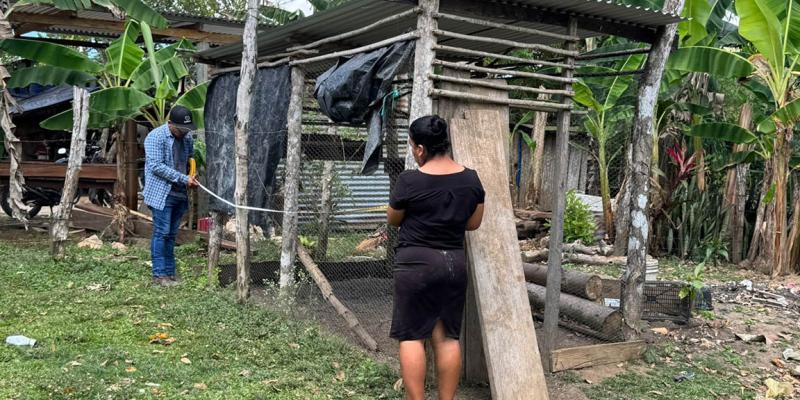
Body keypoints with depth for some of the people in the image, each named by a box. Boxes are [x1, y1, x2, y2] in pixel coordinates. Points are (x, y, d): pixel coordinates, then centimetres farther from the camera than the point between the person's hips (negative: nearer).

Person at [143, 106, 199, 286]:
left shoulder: (187, 138, 10)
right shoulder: (155, 137, -11)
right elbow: (156, 166, -17)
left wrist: (193, 175, 5)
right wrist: (184, 179, -20)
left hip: (180, 194, 6)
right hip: (162, 194, -6)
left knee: (171, 235, 10)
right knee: (161, 233, -5)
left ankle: (170, 272, 15)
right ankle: (159, 275, 0)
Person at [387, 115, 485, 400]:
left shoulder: (409, 181, -13)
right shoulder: (471, 179, 0)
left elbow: (393, 220, 3)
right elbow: (473, 223, 10)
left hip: (416, 263, -5)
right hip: (454, 262, 5)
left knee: (411, 337, 3)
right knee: (447, 337, 11)